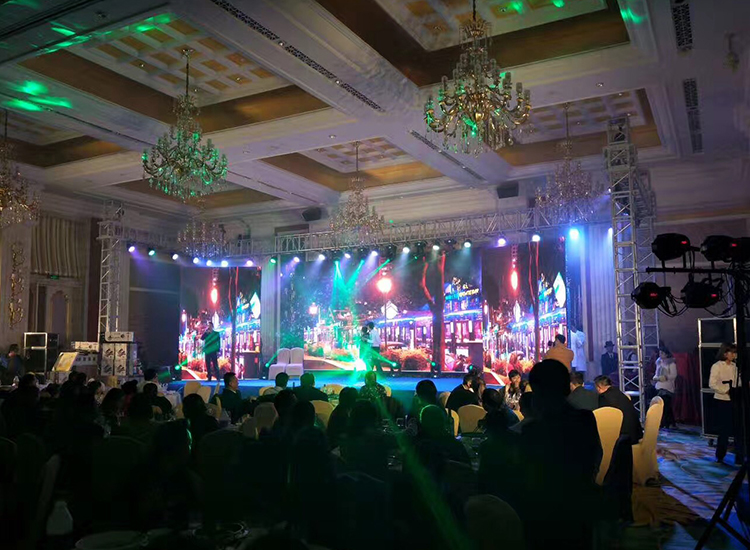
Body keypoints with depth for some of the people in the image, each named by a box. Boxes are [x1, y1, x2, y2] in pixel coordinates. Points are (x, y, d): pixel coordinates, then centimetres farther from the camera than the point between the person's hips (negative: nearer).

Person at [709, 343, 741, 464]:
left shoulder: (734, 366, 8)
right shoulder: (717, 366, -8)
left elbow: (738, 382, 11)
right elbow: (712, 384, -13)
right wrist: (726, 390, -19)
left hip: (734, 401, 5)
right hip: (722, 401, -5)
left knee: (738, 428, 4)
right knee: (724, 430, 3)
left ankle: (740, 457, 13)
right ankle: (720, 456, 18)